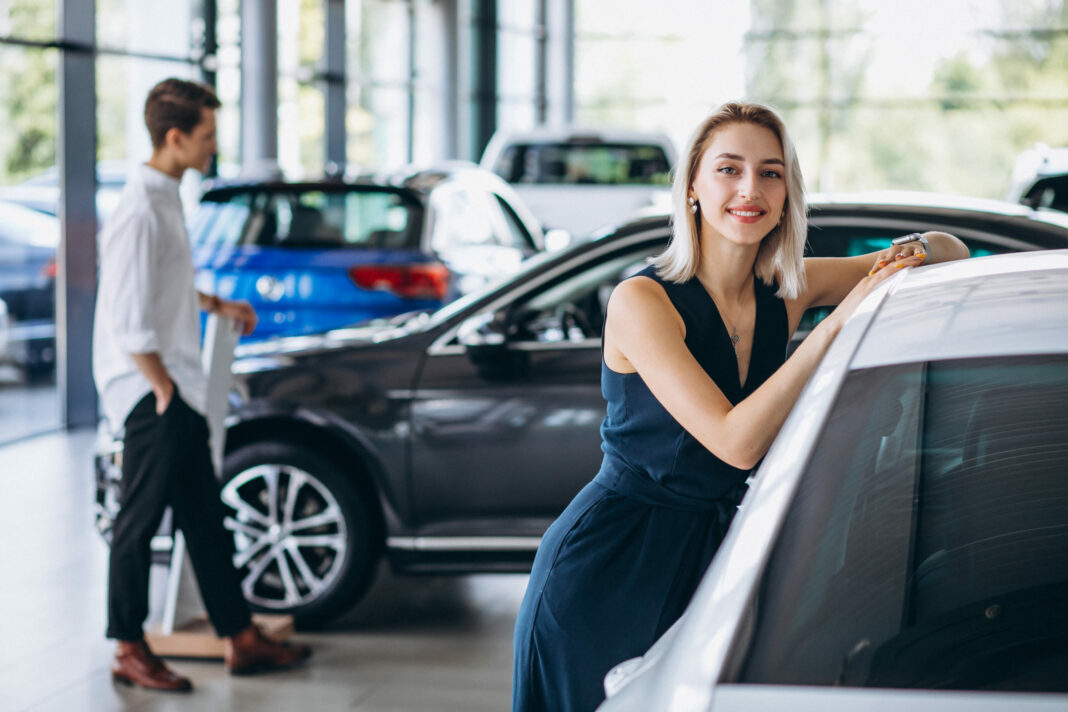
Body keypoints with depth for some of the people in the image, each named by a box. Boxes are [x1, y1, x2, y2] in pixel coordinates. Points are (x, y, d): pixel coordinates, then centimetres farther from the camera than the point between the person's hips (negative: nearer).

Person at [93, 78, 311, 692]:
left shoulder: (168, 199, 12)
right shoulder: (140, 210, -19)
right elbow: (129, 320, -21)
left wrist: (216, 305, 34)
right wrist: (162, 388, -17)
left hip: (178, 390, 10)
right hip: (150, 394, -10)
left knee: (206, 518, 13)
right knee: (140, 521, -1)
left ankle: (242, 639, 19)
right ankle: (130, 653, 9)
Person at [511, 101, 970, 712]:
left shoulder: (788, 292, 0)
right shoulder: (642, 301, -17)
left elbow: (951, 251, 10)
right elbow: (737, 443, -27)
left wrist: (915, 251, -16)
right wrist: (838, 322, -30)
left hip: (712, 560, 5)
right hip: (608, 569, -5)